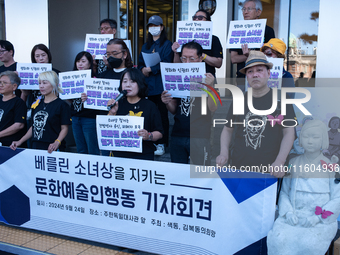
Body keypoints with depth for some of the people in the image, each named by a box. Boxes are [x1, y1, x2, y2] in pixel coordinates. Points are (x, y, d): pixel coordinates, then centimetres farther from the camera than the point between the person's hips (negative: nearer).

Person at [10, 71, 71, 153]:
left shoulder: (61, 105, -5)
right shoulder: (37, 104, 14)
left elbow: (64, 128, -8)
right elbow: (34, 126, 18)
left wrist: (57, 143, -24)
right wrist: (20, 141, 12)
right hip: (35, 147, 6)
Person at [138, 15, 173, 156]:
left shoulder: (167, 44, 1)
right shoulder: (145, 46, 20)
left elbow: (167, 64, -10)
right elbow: (140, 63, 16)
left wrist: (151, 69, -17)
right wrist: (143, 70, -5)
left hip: (161, 84, -5)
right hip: (147, 85, 5)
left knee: (162, 114, -3)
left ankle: (162, 144, 3)